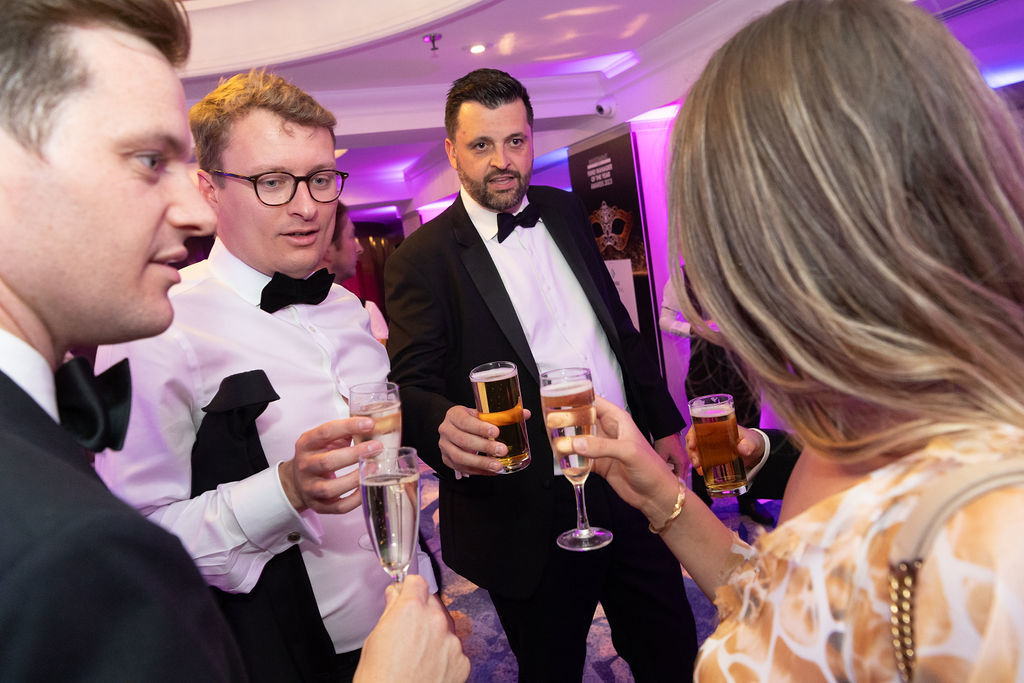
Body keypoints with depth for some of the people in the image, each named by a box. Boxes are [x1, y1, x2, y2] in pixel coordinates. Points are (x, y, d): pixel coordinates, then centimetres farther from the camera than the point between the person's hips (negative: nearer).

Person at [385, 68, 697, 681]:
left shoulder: (566, 212, 8)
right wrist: (446, 426, -37)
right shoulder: (422, 260, -10)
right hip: (533, 518, -5)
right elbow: (413, 387, -14)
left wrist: (664, 422, 13)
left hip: (630, 486, 5)